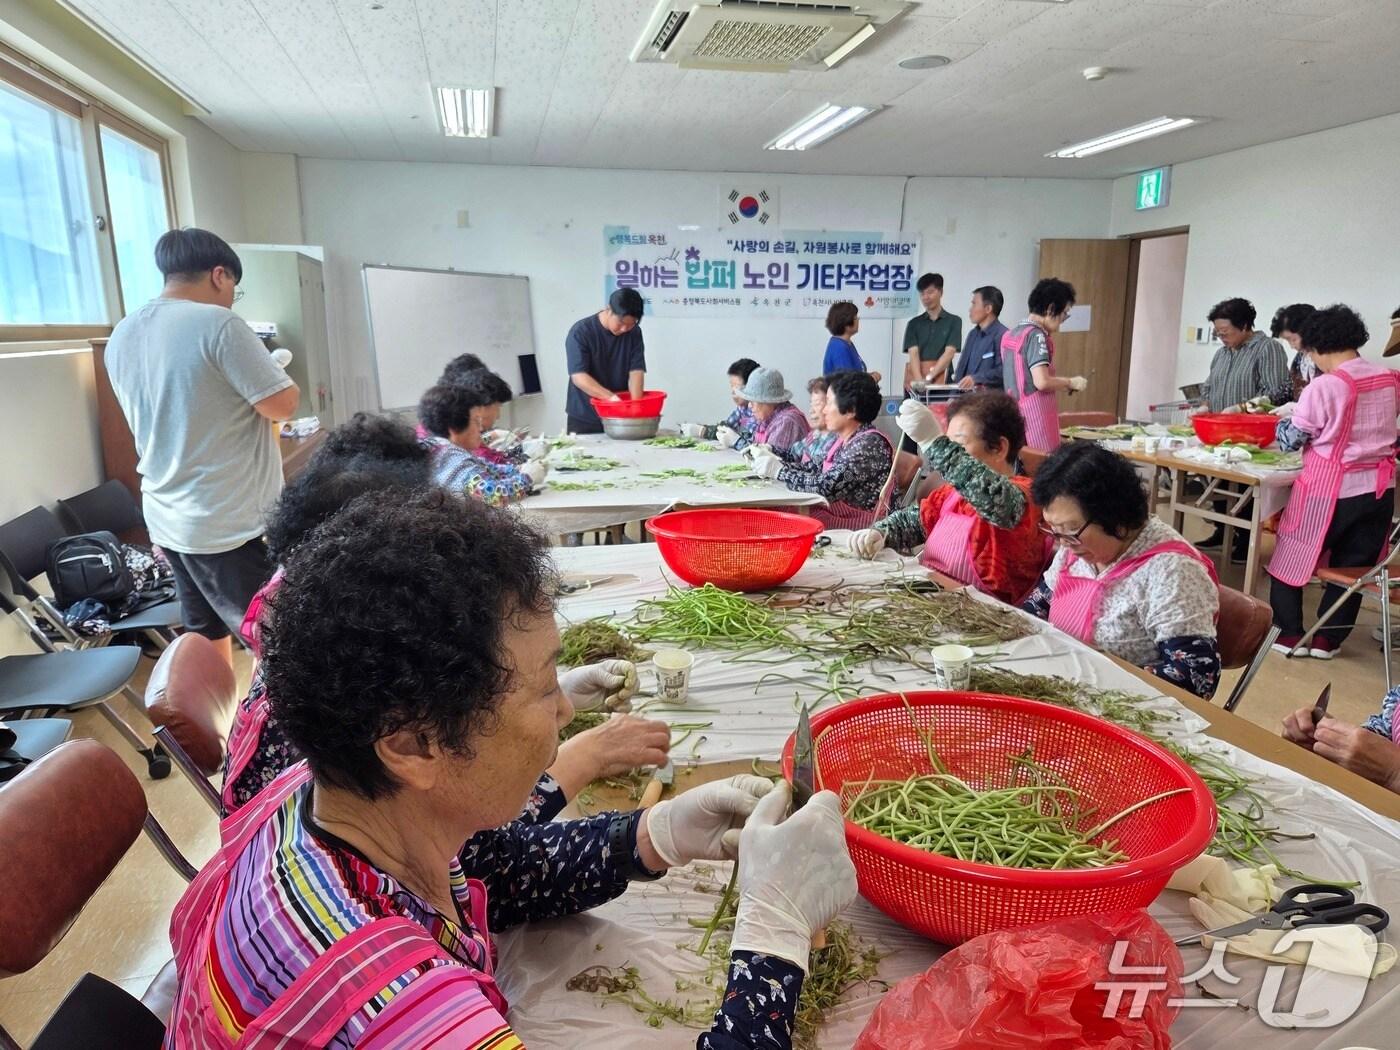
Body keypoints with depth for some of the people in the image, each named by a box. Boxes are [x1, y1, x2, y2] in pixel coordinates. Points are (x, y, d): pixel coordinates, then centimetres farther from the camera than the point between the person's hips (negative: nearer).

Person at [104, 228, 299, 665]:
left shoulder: (121, 336, 9)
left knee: (206, 637, 19)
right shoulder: (217, 324, -16)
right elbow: (283, 404, -15)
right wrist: (284, 378, 4)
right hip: (233, 522, -8)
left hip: (167, 519, 8)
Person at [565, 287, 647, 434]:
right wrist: (612, 398, -31)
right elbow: (579, 377, -21)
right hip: (585, 419, -3)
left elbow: (636, 371, -7)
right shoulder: (581, 332, -14)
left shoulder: (634, 333, -1)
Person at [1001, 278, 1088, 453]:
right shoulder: (1036, 335, -12)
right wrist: (1071, 382, -6)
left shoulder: (1011, 334, 14)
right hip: (1035, 418, -9)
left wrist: (1063, 383, 19)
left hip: (1015, 415, 9)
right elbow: (1041, 382, -21)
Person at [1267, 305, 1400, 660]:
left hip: (1330, 491, -6)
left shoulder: (1323, 387, -17)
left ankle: (1288, 634, 15)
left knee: (1290, 559, 11)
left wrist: (1284, 422, 14)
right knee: (1353, 567, 14)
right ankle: (1327, 640, 20)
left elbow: (1290, 441, -7)